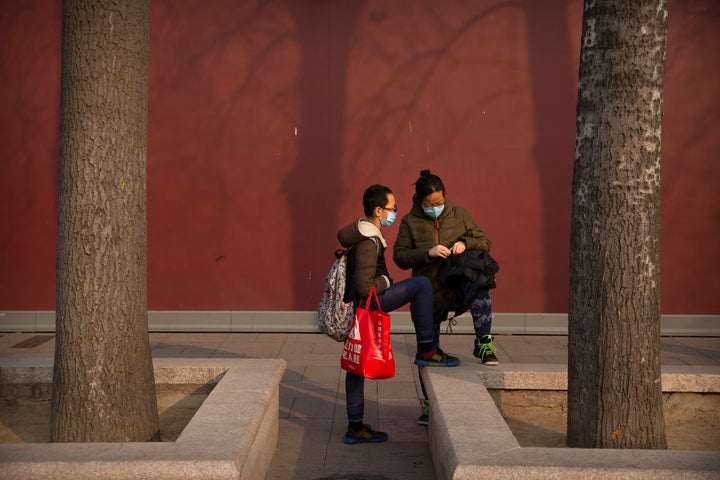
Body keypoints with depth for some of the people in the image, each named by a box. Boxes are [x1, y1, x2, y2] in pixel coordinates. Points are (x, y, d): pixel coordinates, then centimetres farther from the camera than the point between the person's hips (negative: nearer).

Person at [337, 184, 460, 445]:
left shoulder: (360, 230, 9)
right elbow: (365, 286, -27)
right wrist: (386, 282, -6)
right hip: (368, 303, -10)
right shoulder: (369, 243, -21)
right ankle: (426, 350, -4)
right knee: (422, 284, -10)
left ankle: (355, 428, 21)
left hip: (359, 305, 10)